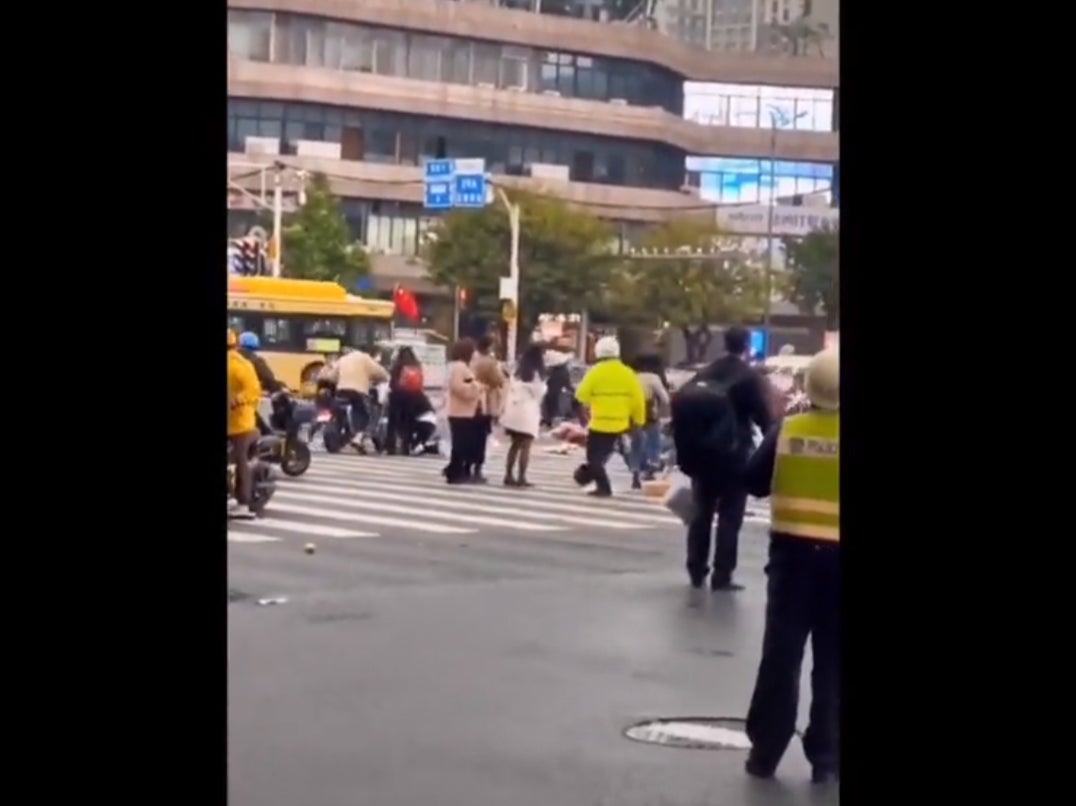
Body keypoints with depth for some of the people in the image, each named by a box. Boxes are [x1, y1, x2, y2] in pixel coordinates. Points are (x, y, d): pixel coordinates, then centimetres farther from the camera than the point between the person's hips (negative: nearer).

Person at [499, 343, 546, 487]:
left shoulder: (517, 372, 11)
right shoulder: (536, 374, -9)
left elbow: (509, 391, 10)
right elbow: (538, 395, -4)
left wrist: (506, 410, 11)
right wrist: (539, 416, 7)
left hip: (513, 412, 7)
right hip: (527, 413, -7)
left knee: (515, 445, 13)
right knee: (525, 447, -4)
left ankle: (508, 476, 12)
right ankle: (521, 478, -8)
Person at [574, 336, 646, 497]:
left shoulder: (595, 372, -11)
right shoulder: (628, 373, -1)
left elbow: (581, 395, -10)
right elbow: (638, 399, -1)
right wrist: (639, 420, 9)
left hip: (600, 423, -5)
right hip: (620, 424, 5)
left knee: (594, 456, 3)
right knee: (603, 453, 23)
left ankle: (604, 487, -5)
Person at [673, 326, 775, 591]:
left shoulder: (703, 374, 9)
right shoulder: (751, 378, -6)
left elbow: (684, 407, 7)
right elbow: (766, 419, -10)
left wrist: (688, 455, 9)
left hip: (702, 456, 5)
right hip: (733, 457, -5)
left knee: (701, 512, 14)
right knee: (730, 516, 0)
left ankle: (696, 571, 16)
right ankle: (722, 576, -2)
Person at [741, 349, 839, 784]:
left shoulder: (786, 431, -4)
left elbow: (753, 482, 3)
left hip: (793, 550, 1)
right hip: (835, 555, -1)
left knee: (780, 653, 8)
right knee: (831, 662, 8)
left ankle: (765, 751, 11)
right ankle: (825, 757, 10)